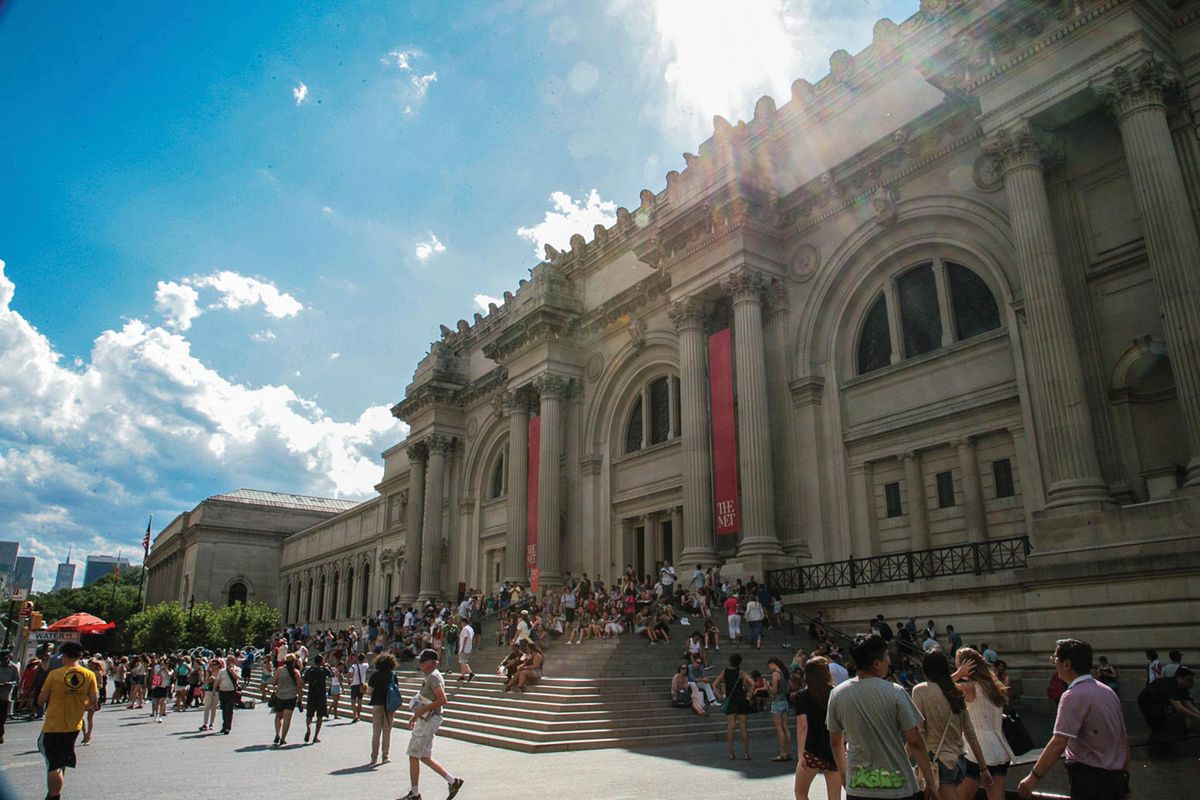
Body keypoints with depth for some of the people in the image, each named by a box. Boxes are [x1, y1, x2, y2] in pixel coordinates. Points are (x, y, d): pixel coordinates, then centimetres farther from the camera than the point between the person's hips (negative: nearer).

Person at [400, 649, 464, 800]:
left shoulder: (434, 677, -18)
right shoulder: (431, 676, 14)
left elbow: (442, 700, -27)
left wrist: (422, 710, -23)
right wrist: (416, 715, 20)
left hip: (428, 722, -10)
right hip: (424, 720, 10)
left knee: (413, 756, -1)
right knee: (425, 757, 13)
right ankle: (452, 781, 13)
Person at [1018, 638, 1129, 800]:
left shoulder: (1073, 696, -17)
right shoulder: (1108, 691, 10)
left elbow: (1059, 743, -24)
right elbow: (1124, 738, 15)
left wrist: (1034, 777, -20)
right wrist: (1124, 777, 24)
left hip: (1090, 780, -9)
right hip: (1116, 778, 9)